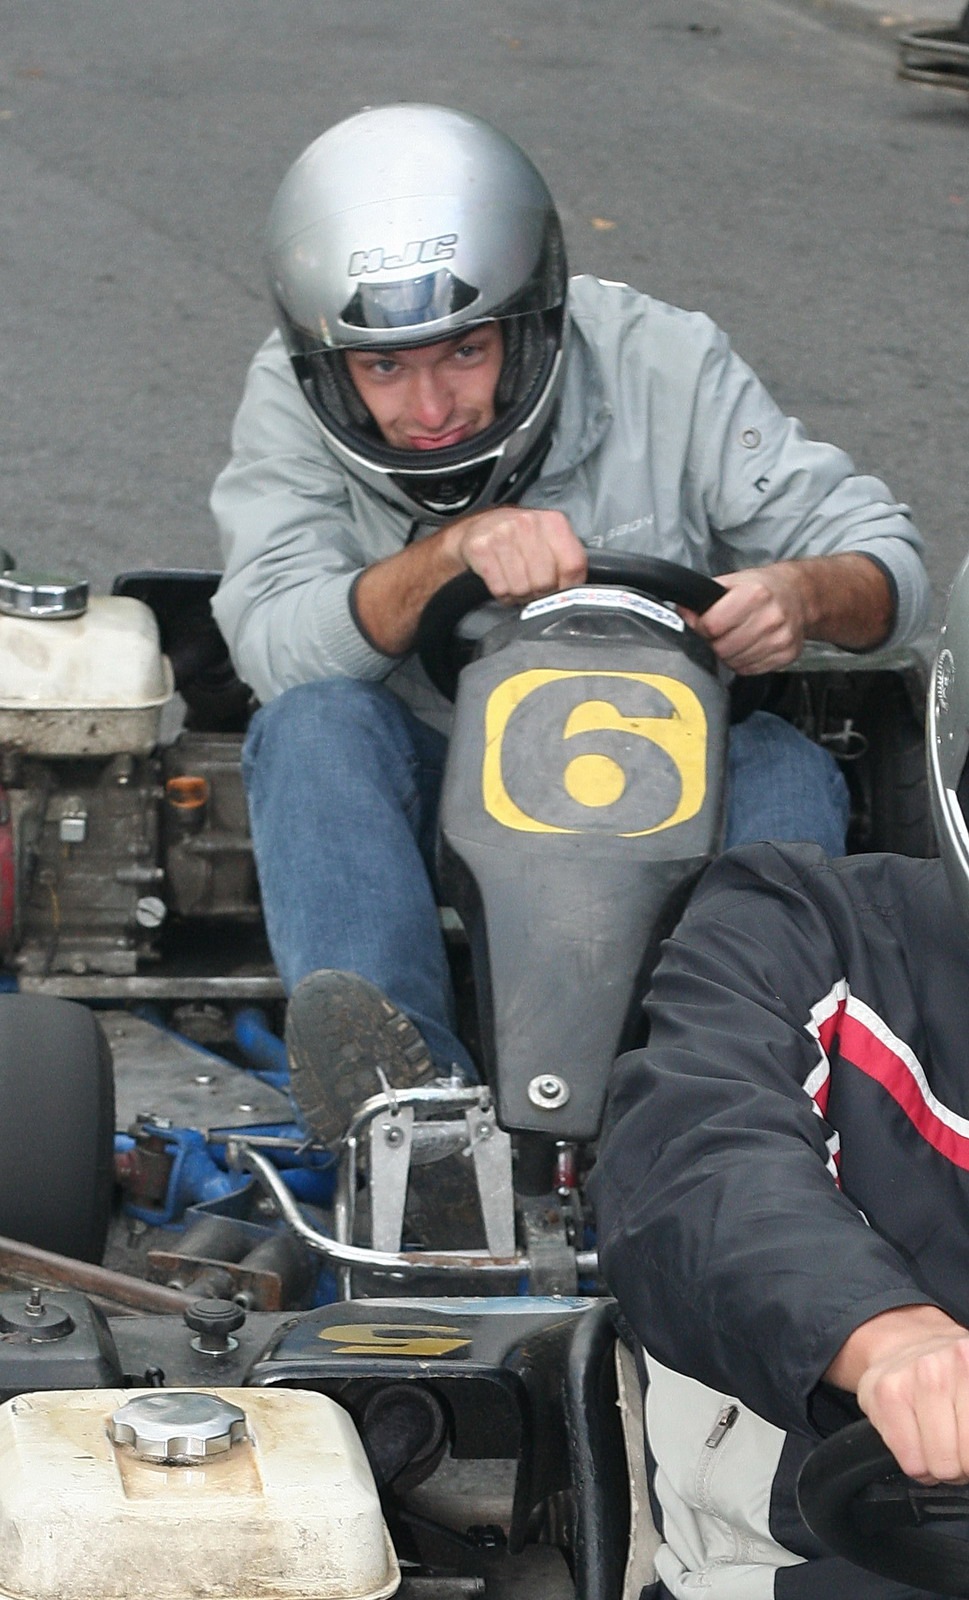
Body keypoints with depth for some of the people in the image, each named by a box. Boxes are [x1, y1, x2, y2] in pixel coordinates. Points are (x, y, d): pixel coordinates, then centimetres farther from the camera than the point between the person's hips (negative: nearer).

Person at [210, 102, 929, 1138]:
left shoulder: (661, 366, -11)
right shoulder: (290, 398, -10)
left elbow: (883, 558, -8)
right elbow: (275, 648, -22)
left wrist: (806, 593, -32)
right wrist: (453, 550, -37)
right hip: (419, 800, 0)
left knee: (784, 767, -28)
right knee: (314, 722, -29)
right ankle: (401, 1083, -49)